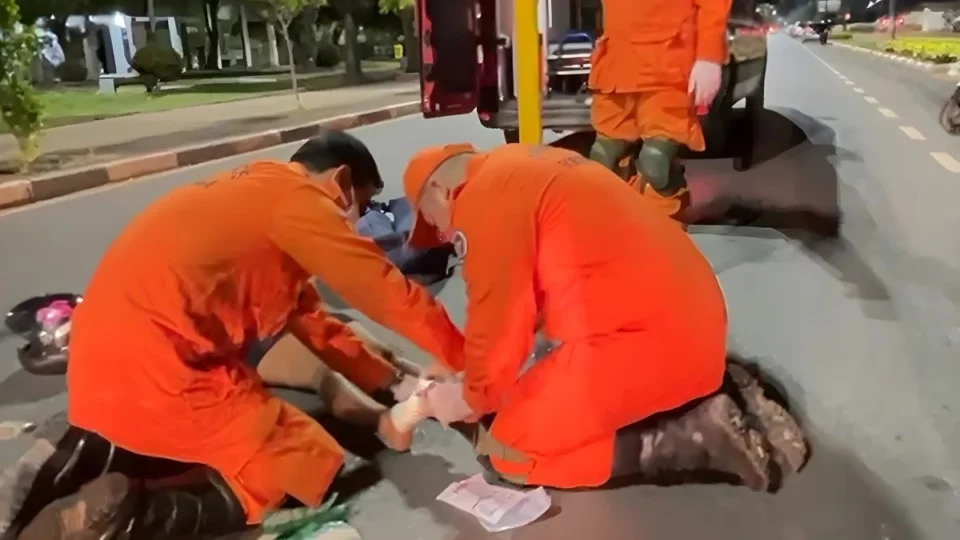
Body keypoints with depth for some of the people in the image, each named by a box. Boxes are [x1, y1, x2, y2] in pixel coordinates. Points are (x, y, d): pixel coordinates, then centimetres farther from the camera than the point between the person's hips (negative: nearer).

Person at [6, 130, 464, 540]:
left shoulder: (261, 195, 19)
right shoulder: (297, 198, -9)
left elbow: (311, 321, 20)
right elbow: (391, 295, -5)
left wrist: (393, 381, 19)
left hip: (107, 363, 10)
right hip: (155, 372, -10)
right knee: (313, 468, 1)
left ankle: (93, 458, 15)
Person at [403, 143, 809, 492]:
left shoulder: (483, 203, -9)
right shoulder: (522, 170, 19)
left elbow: (497, 321, -8)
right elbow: (527, 300, 23)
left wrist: (474, 397, 10)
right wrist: (468, 371, 24)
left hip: (645, 339, -10)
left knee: (506, 453, 2)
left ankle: (693, 436, -4)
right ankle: (719, 396, 14)